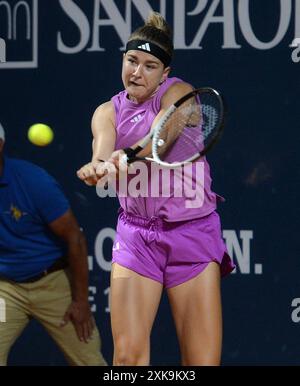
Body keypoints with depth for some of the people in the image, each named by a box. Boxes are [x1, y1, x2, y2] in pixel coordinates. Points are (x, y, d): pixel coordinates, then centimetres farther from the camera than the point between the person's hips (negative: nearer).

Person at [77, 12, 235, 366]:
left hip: (192, 233, -2)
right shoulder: (108, 112, 5)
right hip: (135, 234, 2)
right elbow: (102, 149, -17)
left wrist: (125, 158, -47)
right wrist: (98, 167, -42)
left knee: (203, 361, -7)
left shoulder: (178, 93, -5)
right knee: (128, 355, -11)